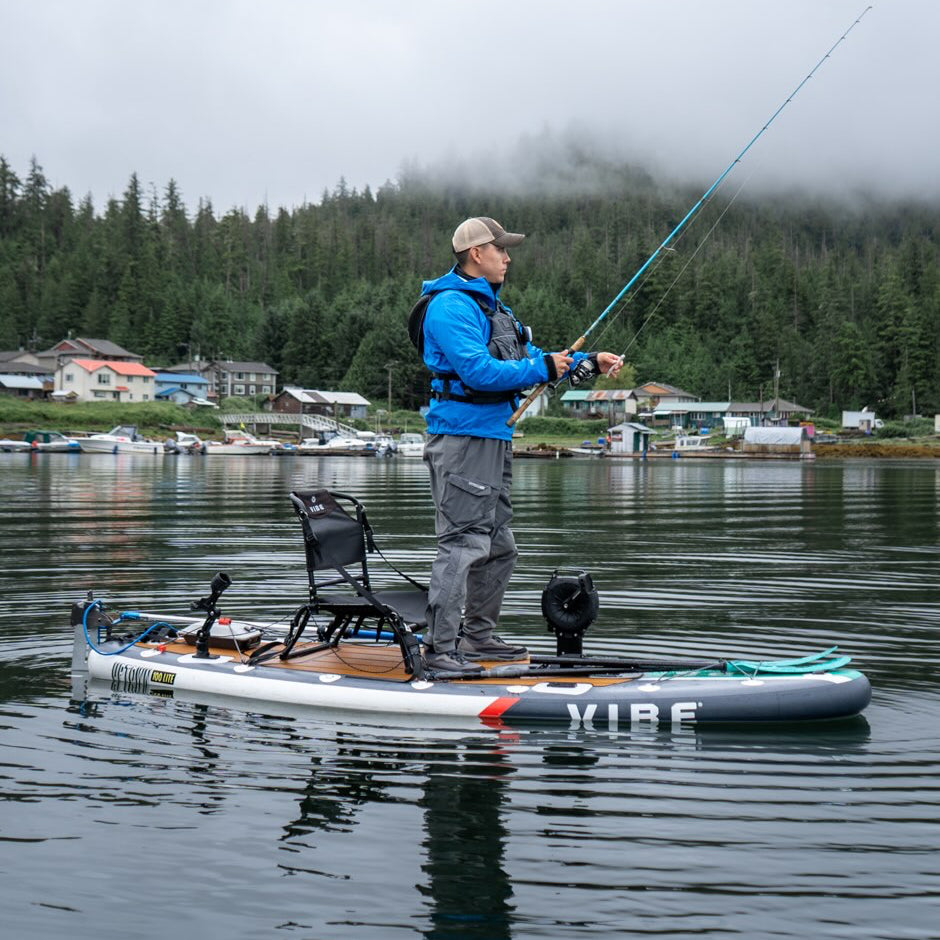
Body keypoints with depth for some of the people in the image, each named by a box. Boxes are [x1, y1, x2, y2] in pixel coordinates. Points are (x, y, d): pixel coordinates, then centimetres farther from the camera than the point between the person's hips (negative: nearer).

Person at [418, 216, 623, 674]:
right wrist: (543, 368, -16)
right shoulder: (451, 306, -13)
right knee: (463, 542, -11)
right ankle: (440, 648, -8)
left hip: (494, 438, 10)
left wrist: (589, 361, 15)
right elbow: (478, 371, -23)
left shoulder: (490, 306, 19)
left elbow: (531, 359, 23)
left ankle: (478, 636, 26)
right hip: (462, 438, -10)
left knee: (499, 546, 15)